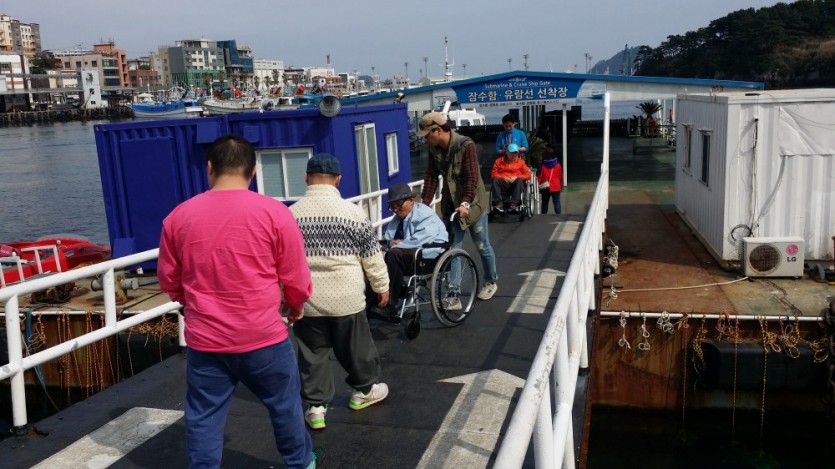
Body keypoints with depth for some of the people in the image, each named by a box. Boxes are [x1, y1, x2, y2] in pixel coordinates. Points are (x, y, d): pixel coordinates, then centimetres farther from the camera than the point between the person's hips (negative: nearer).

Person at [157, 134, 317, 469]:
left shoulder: (178, 216, -2)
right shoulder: (274, 212, -10)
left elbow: (169, 282, 9)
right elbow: (296, 279, -4)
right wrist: (295, 308, 17)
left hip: (204, 340, 2)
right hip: (263, 336, -1)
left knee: (203, 417, 13)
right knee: (285, 405, 19)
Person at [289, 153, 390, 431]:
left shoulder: (290, 215, -1)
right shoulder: (353, 212, -8)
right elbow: (372, 256, -1)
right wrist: (382, 286, 13)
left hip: (305, 300, 1)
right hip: (346, 298, -1)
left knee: (313, 354, 13)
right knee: (356, 347, 18)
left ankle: (316, 406, 16)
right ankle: (364, 390, 36)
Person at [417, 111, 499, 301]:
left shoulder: (466, 145, -22)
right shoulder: (434, 149, -2)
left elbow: (472, 178, -28)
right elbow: (431, 177, -2)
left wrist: (465, 203, -39)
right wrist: (424, 203, -11)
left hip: (473, 203, -5)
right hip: (451, 205, 5)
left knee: (482, 246, 10)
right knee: (453, 248, 2)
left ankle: (490, 282, 32)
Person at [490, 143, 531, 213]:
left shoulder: (521, 161, 15)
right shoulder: (499, 161, 14)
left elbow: (528, 175, 6)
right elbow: (493, 174, 6)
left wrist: (516, 177, -10)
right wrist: (503, 177, -12)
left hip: (515, 184, 0)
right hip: (503, 183, 0)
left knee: (520, 180, -32)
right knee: (495, 180, -30)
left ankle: (514, 204, -43)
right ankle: (499, 204, -39)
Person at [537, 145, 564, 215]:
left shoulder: (542, 165, -7)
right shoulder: (557, 165, -1)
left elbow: (539, 177, -4)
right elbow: (560, 176, 6)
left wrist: (540, 185, 9)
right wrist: (561, 185, 19)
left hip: (545, 188, -1)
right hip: (556, 187, 1)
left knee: (545, 202, 10)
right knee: (556, 202, 1)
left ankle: (544, 215, 14)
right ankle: (558, 214, -7)